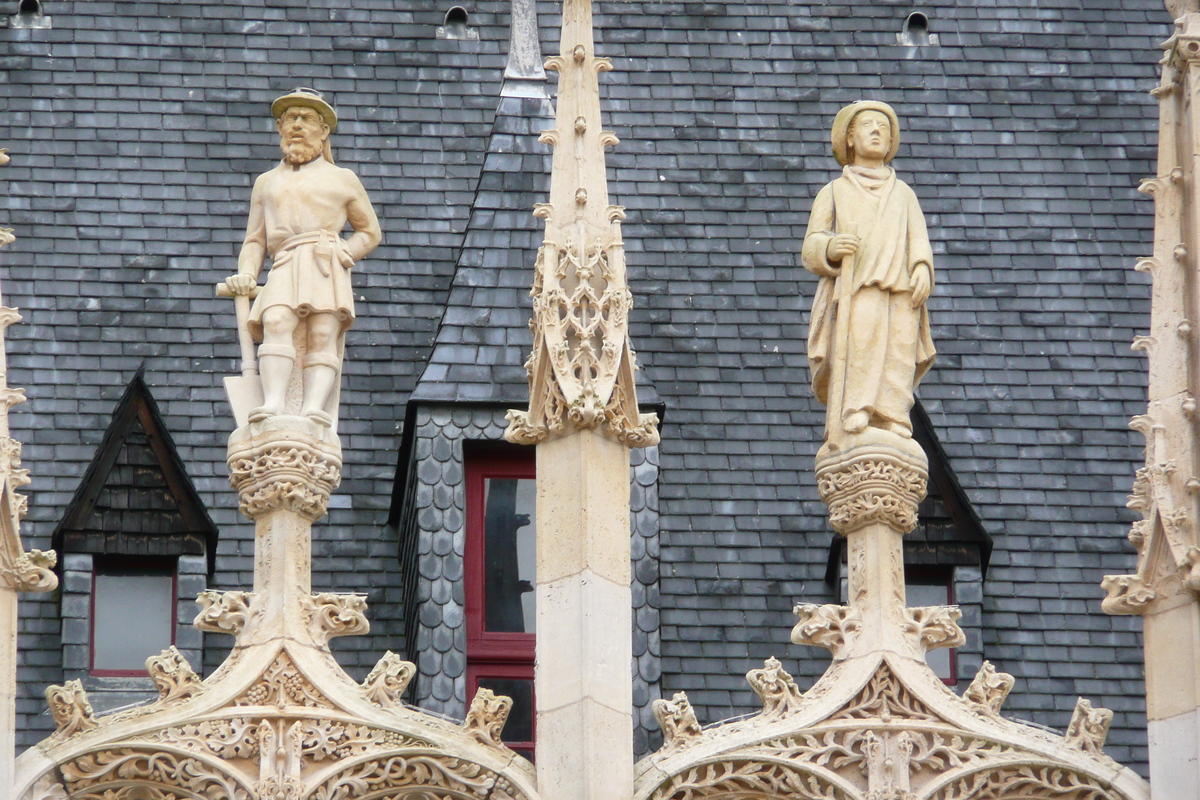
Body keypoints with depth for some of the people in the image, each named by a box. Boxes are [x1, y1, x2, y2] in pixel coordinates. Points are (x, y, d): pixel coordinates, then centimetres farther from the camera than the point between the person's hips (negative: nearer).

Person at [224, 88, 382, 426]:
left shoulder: (342, 179, 26)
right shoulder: (266, 182, 33)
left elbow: (370, 232, 26)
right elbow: (254, 240, 29)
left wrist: (345, 253, 5)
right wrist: (246, 274, 8)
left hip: (326, 267, -1)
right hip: (284, 269, 1)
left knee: (323, 336, -24)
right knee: (276, 322, -29)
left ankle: (314, 407, -43)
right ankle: (273, 402, -45)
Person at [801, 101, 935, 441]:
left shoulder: (904, 194, 31)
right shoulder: (833, 193, 25)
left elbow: (919, 241, 15)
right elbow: (811, 250, 14)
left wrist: (922, 269, -8)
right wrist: (831, 247, -11)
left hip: (900, 296, 2)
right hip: (852, 295, -2)